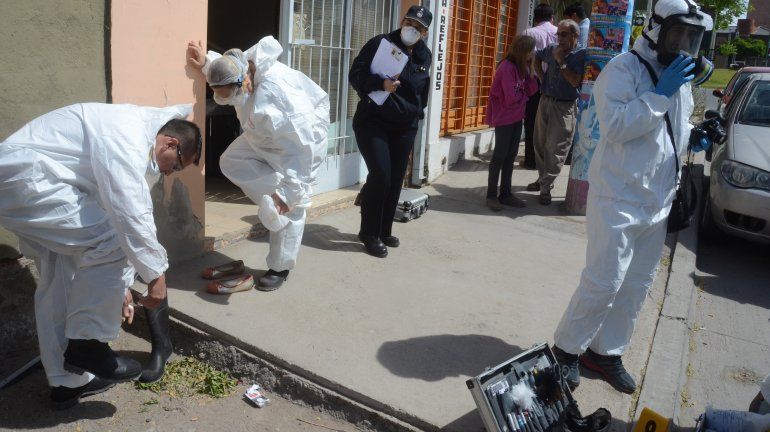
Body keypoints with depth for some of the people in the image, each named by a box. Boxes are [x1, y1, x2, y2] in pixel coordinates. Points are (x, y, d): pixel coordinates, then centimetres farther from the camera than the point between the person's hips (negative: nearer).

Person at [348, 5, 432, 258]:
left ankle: (384, 231, 22)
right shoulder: (380, 44, -8)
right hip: (372, 122, -5)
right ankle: (369, 234, -2)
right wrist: (380, 83, -27)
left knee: (395, 180, 6)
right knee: (380, 175, -16)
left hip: (405, 127, 5)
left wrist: (416, 113, 18)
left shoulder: (424, 56, 7)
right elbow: (356, 76, -11)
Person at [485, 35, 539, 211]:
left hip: (516, 117, 8)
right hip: (504, 117, -8)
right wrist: (524, 95, -3)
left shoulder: (521, 67, 7)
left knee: (511, 155, 10)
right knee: (500, 155, -3)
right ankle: (491, 195, 6)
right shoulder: (507, 67, -19)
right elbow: (511, 97, -23)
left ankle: (505, 193, 18)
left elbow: (532, 90, 2)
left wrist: (531, 68, -6)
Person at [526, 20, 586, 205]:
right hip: (545, 101, 6)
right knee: (540, 144, 13)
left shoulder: (581, 55, -8)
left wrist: (561, 61, -16)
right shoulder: (552, 50, 8)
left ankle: (546, 187, 2)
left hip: (564, 107, -6)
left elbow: (575, 81, -19)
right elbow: (537, 57, 29)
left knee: (555, 149, -4)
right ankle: (542, 178, 29)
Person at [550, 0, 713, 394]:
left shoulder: (680, 77, 13)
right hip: (618, 199, -8)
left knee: (636, 285, 13)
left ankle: (606, 351, 28)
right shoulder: (623, 69, -12)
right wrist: (660, 93, -24)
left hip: (657, 203, 8)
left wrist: (694, 138, 4)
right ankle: (567, 347, 13)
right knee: (604, 283, -7)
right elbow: (615, 126, -24)